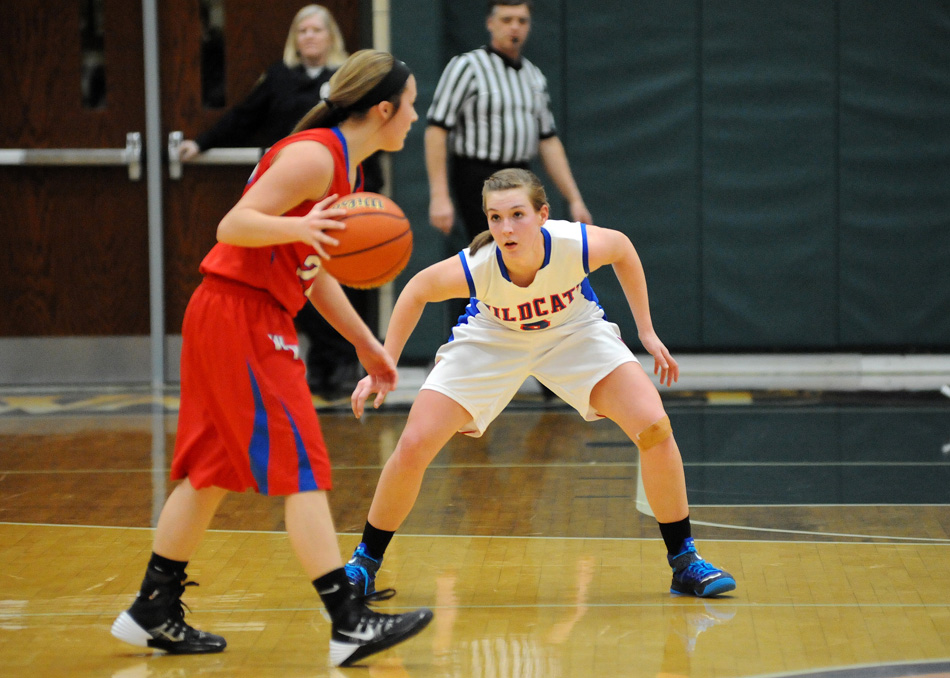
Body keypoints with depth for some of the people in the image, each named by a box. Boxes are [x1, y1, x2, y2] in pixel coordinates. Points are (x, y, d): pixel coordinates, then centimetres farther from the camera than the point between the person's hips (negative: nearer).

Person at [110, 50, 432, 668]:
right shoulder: (315, 155, -16)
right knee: (302, 470, -11)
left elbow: (315, 271, 22)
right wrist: (299, 228, -40)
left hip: (239, 320, 10)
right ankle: (350, 624, -12)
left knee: (213, 470, 14)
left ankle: (154, 614, 21)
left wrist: (365, 343, 23)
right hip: (240, 318, -10)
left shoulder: (341, 164, 15)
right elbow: (232, 226, -23)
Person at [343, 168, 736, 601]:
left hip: (573, 332, 1)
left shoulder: (577, 245, -36)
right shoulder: (474, 267, -36)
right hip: (491, 340, 0)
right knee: (413, 447, -12)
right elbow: (416, 291, -13)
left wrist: (646, 331, -5)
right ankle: (365, 562, 11)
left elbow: (622, 248, -10)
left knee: (654, 428, -16)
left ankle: (684, 562, 2)